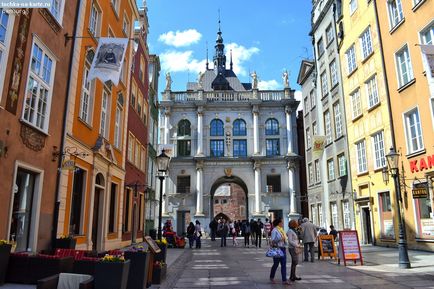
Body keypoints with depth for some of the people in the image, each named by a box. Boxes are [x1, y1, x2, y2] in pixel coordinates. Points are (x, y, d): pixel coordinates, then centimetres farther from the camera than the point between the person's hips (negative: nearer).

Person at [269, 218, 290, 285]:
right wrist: (280, 239, -24)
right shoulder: (274, 230, -10)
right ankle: (271, 277, 26)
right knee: (276, 264, 4)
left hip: (283, 248, 7)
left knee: (284, 264, 1)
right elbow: (273, 240, -14)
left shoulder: (282, 230, 13)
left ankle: (284, 280, 3)